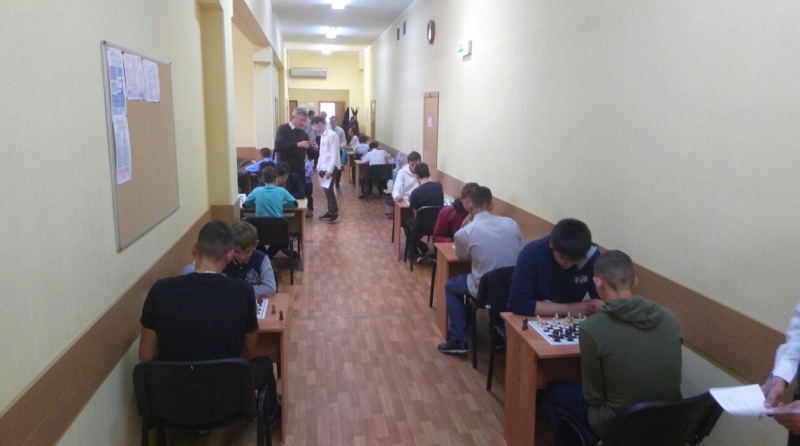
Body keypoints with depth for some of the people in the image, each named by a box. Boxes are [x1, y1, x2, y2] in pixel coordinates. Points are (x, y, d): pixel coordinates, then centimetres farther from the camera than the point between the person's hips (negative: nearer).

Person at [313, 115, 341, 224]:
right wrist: (319, 167, 15)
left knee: (329, 190, -9)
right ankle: (330, 212, 19)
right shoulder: (323, 136, 14)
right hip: (324, 167, 8)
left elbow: (334, 154, -18)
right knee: (327, 190, 11)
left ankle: (335, 214, -2)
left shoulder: (332, 135, -13)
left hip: (330, 167, -8)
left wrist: (330, 169, -22)